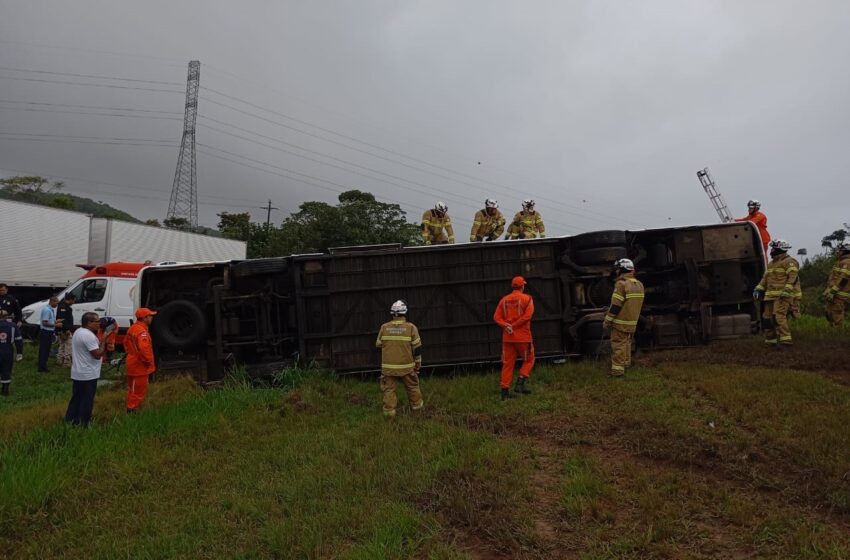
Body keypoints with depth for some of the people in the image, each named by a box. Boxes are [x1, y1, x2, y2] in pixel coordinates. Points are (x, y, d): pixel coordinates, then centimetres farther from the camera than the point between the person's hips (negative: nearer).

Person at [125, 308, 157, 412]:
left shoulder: (133, 328, 10)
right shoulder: (142, 331, -24)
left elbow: (126, 342, 23)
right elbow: (143, 348, -35)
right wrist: (149, 361, -22)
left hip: (133, 364, 11)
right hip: (140, 366, -11)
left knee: (133, 390, 21)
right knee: (138, 391, -2)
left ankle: (131, 408, 31)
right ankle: (132, 410, 3)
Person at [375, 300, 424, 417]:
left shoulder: (384, 327, -4)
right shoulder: (411, 327, -8)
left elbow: (378, 345, 8)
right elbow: (417, 348, -4)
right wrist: (418, 363, 9)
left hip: (388, 366, 0)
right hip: (406, 366, 0)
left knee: (389, 388, 9)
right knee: (412, 386, 19)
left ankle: (389, 410, 6)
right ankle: (416, 404, 32)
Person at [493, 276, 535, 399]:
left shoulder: (504, 300, 9)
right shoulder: (527, 298, -3)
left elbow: (496, 317, 0)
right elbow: (527, 315, -15)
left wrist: (506, 325, -12)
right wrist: (514, 326, -13)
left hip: (507, 337, 4)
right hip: (523, 336, -4)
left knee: (507, 363, 7)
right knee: (528, 360, 13)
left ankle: (505, 390, 4)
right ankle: (520, 383, -1)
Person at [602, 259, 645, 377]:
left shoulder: (621, 284, -19)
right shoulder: (639, 284, 7)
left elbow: (615, 306, -20)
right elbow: (635, 303, 13)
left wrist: (607, 322, -15)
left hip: (620, 322, -8)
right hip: (632, 322, 8)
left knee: (618, 345, -3)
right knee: (626, 343, 22)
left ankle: (618, 369, -3)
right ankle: (626, 362, 34)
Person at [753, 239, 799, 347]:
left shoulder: (789, 262, -5)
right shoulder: (771, 263, 23)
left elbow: (792, 278, -16)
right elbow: (765, 278, 24)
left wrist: (786, 291, -27)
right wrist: (758, 289, 13)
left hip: (782, 295, -9)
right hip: (770, 295, 9)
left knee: (778, 316, -21)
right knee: (767, 318, 9)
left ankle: (785, 339, -22)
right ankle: (770, 340, 19)